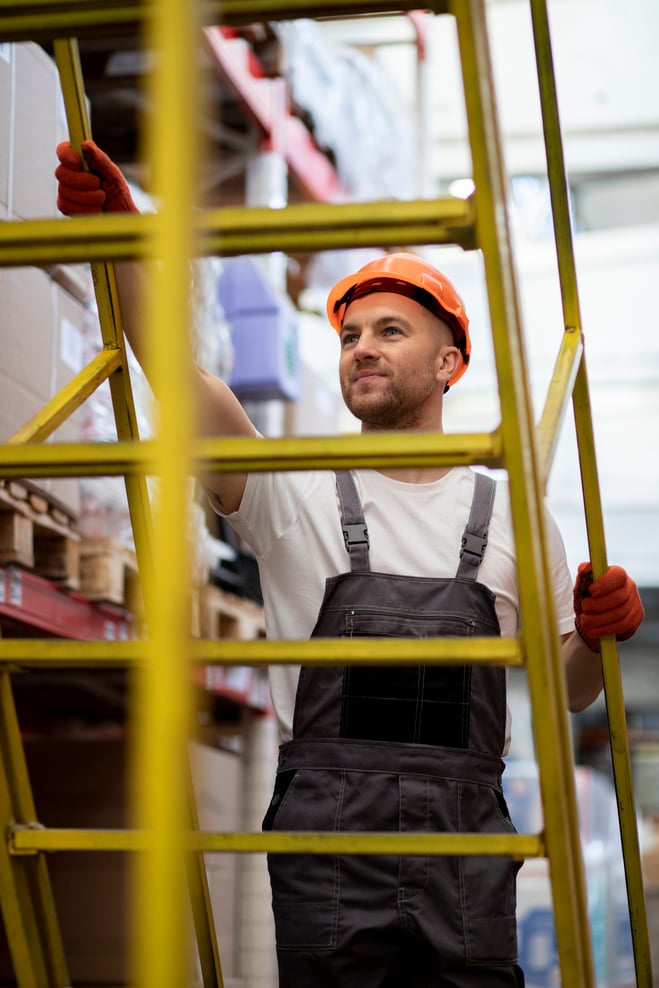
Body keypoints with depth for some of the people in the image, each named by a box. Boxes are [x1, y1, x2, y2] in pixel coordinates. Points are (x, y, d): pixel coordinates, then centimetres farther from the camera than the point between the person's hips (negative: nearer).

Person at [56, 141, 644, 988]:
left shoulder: (511, 512, 13)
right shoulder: (294, 494, 7)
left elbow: (568, 688, 17)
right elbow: (183, 378, -8)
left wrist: (598, 634, -5)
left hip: (466, 837, 1)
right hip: (324, 835, -1)